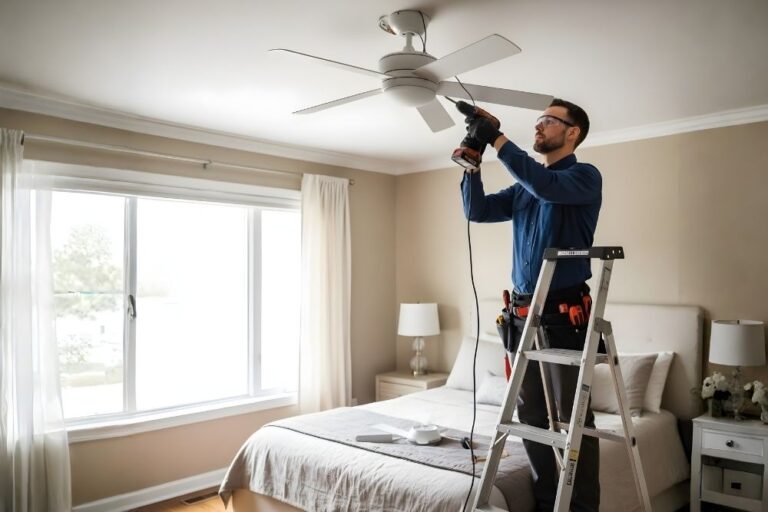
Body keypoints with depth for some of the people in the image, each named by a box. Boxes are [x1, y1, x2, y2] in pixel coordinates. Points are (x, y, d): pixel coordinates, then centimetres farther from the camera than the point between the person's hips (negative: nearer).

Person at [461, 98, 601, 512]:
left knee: (573, 416, -1)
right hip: (524, 311, 7)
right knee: (531, 414, 11)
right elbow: (476, 210, 12)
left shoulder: (585, 176, -2)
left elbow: (547, 186, -23)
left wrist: (497, 140, -18)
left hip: (565, 311, -6)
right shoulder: (523, 187, 18)